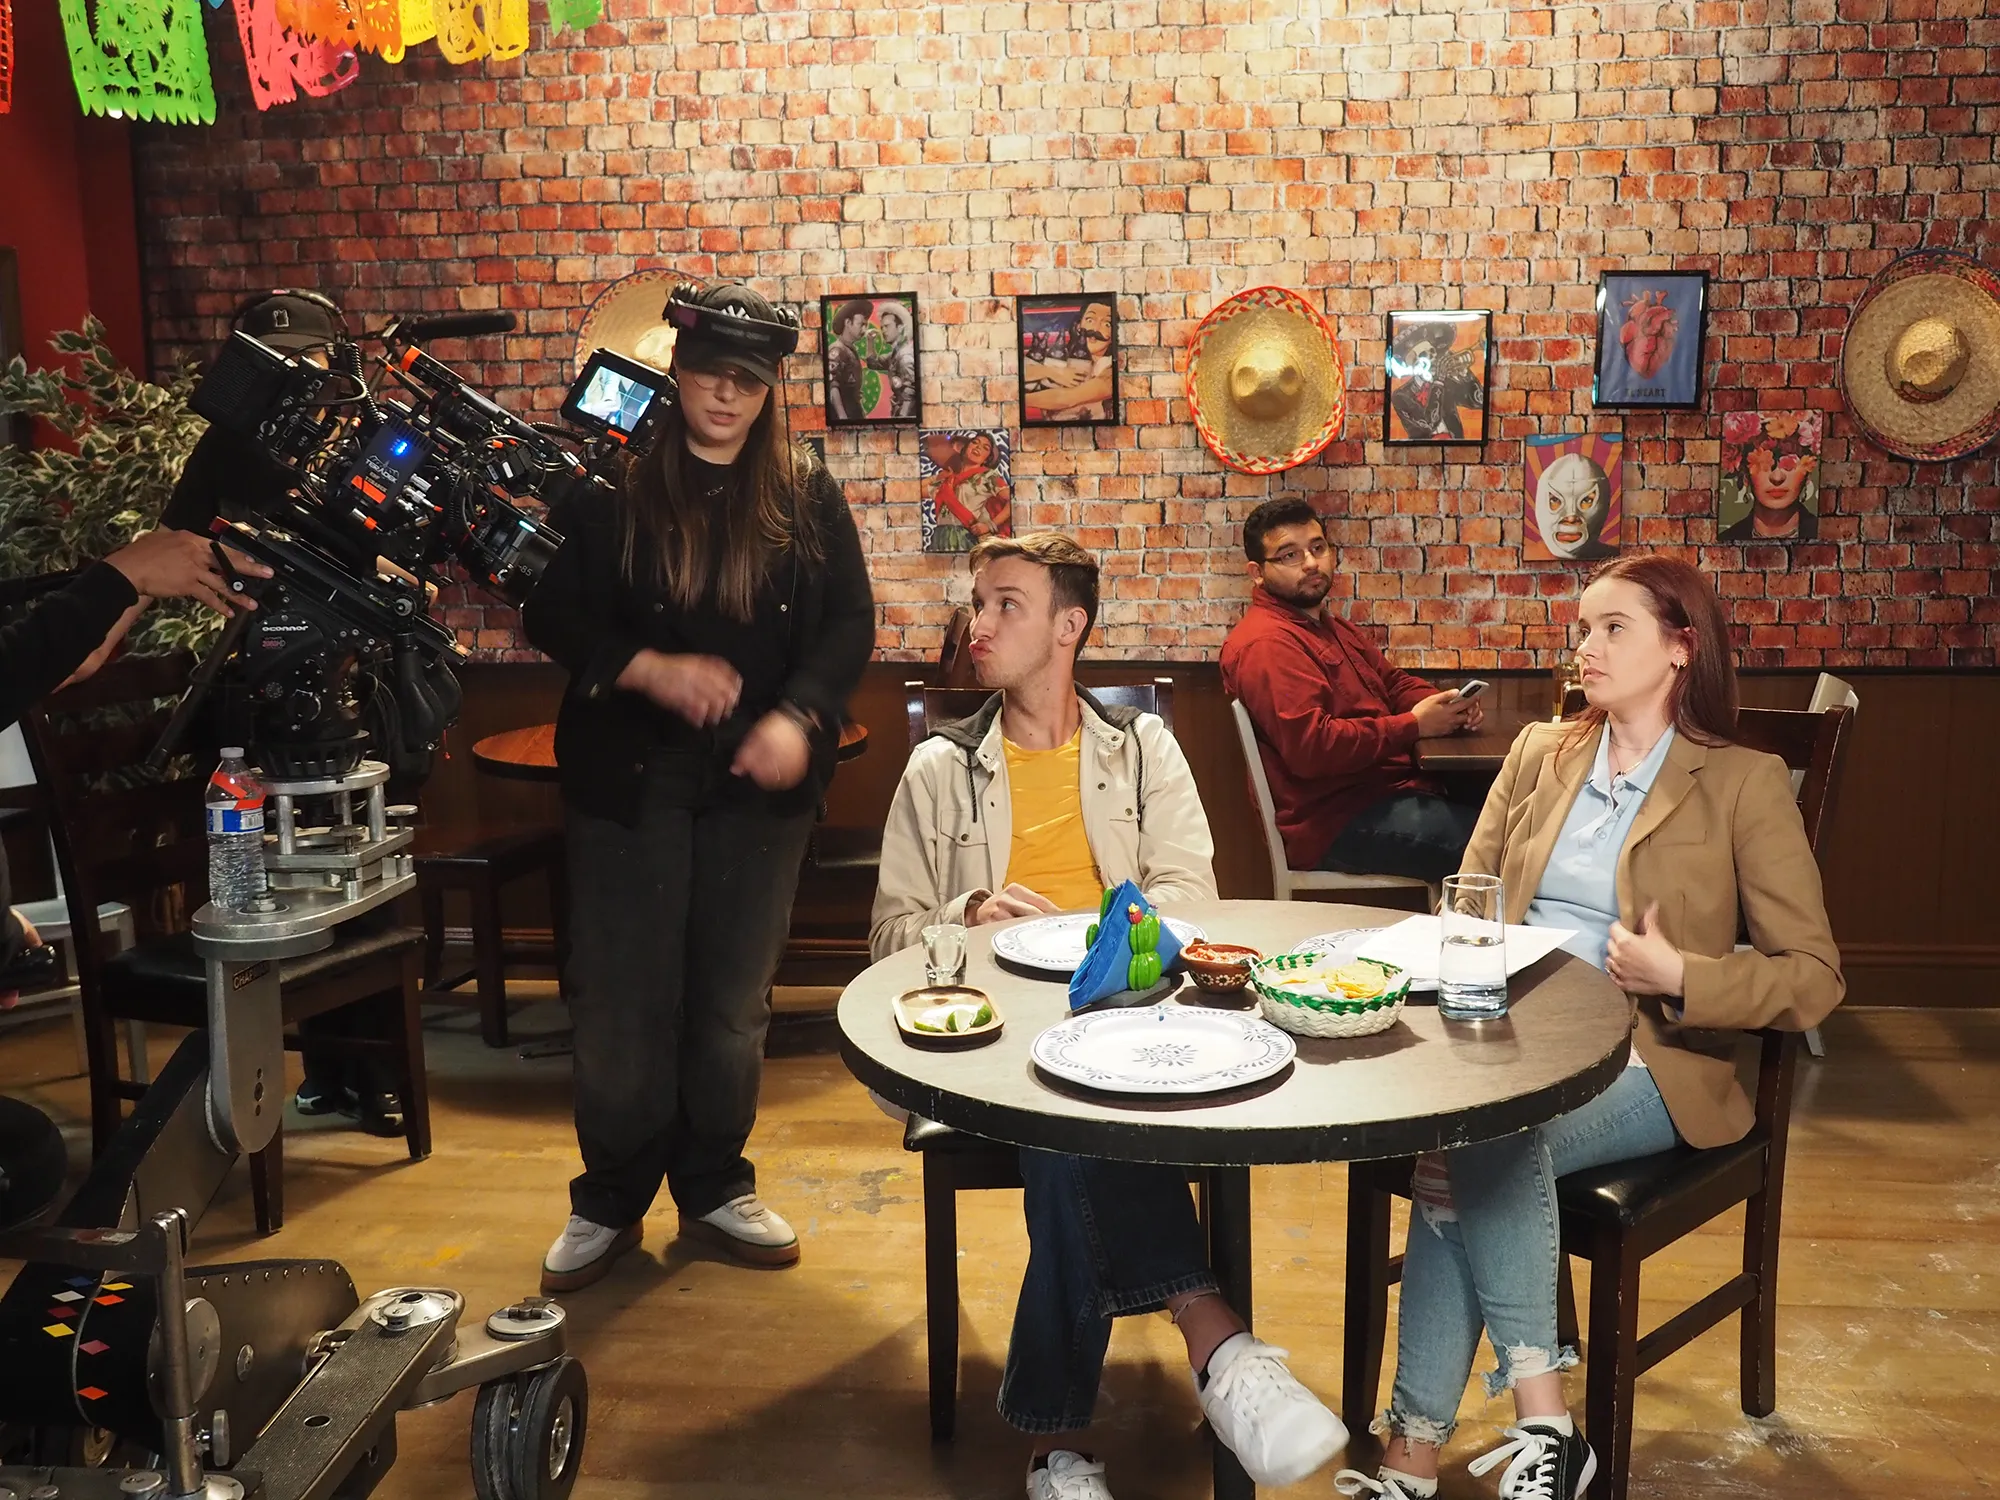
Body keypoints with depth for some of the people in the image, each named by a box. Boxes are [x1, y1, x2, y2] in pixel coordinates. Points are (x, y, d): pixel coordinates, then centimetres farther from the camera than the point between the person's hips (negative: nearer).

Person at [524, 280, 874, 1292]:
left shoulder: (806, 497, 5)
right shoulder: (609, 486, -1)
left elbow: (850, 623, 3)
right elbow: (553, 615, -2)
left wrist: (799, 717, -14)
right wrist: (653, 668, -17)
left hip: (760, 787, 2)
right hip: (629, 780, -2)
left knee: (734, 998, 11)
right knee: (620, 999, 4)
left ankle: (715, 1188, 28)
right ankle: (609, 1201, 22)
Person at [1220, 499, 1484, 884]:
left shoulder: (1326, 623, 20)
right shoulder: (1267, 643, -16)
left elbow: (1393, 681, 23)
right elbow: (1312, 748, -25)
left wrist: (1446, 707, 0)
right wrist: (1413, 725, -16)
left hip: (1388, 789, 11)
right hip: (1338, 823, -11)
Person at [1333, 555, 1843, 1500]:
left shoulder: (1743, 785, 1)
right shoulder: (1539, 754, 15)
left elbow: (1814, 978, -1)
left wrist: (1679, 977, -15)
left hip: (1646, 1064, -4)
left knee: (1474, 1143, -32)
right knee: (1468, 1144, -31)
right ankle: (1539, 1423, -23)